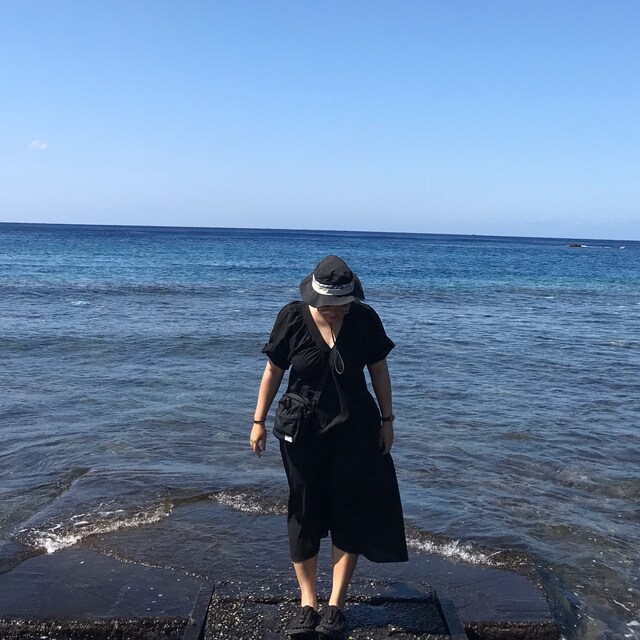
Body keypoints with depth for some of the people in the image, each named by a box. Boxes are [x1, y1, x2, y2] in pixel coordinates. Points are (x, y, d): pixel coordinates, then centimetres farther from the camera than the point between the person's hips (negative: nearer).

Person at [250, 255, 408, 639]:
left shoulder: (365, 319, -10)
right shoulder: (293, 318, -11)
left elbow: (379, 369, 2)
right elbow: (274, 371, -3)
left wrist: (387, 419, 4)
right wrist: (259, 421, -1)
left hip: (355, 431, 0)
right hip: (303, 433, 0)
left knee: (349, 514, 5)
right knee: (304, 515, 8)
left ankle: (336, 605, 19)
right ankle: (308, 603, 23)